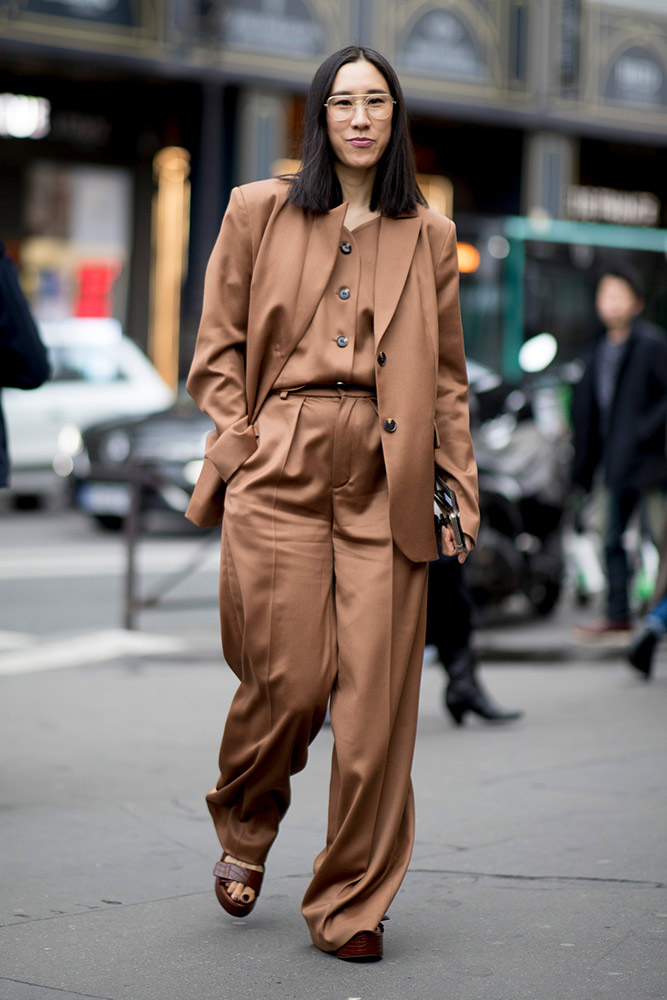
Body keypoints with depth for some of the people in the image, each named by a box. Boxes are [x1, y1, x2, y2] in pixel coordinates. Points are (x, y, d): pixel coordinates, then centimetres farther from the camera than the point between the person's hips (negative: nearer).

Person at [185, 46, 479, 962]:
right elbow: (218, 347, 10)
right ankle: (244, 832, 26)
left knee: (378, 696, -4)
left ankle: (352, 904, 8)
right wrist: (240, 446, -2)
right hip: (282, 469, -1)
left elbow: (448, 374, 15)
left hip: (387, 482, 2)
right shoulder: (260, 213, 11)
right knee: (289, 680, -6)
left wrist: (461, 488, 6)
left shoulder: (428, 236, 15)